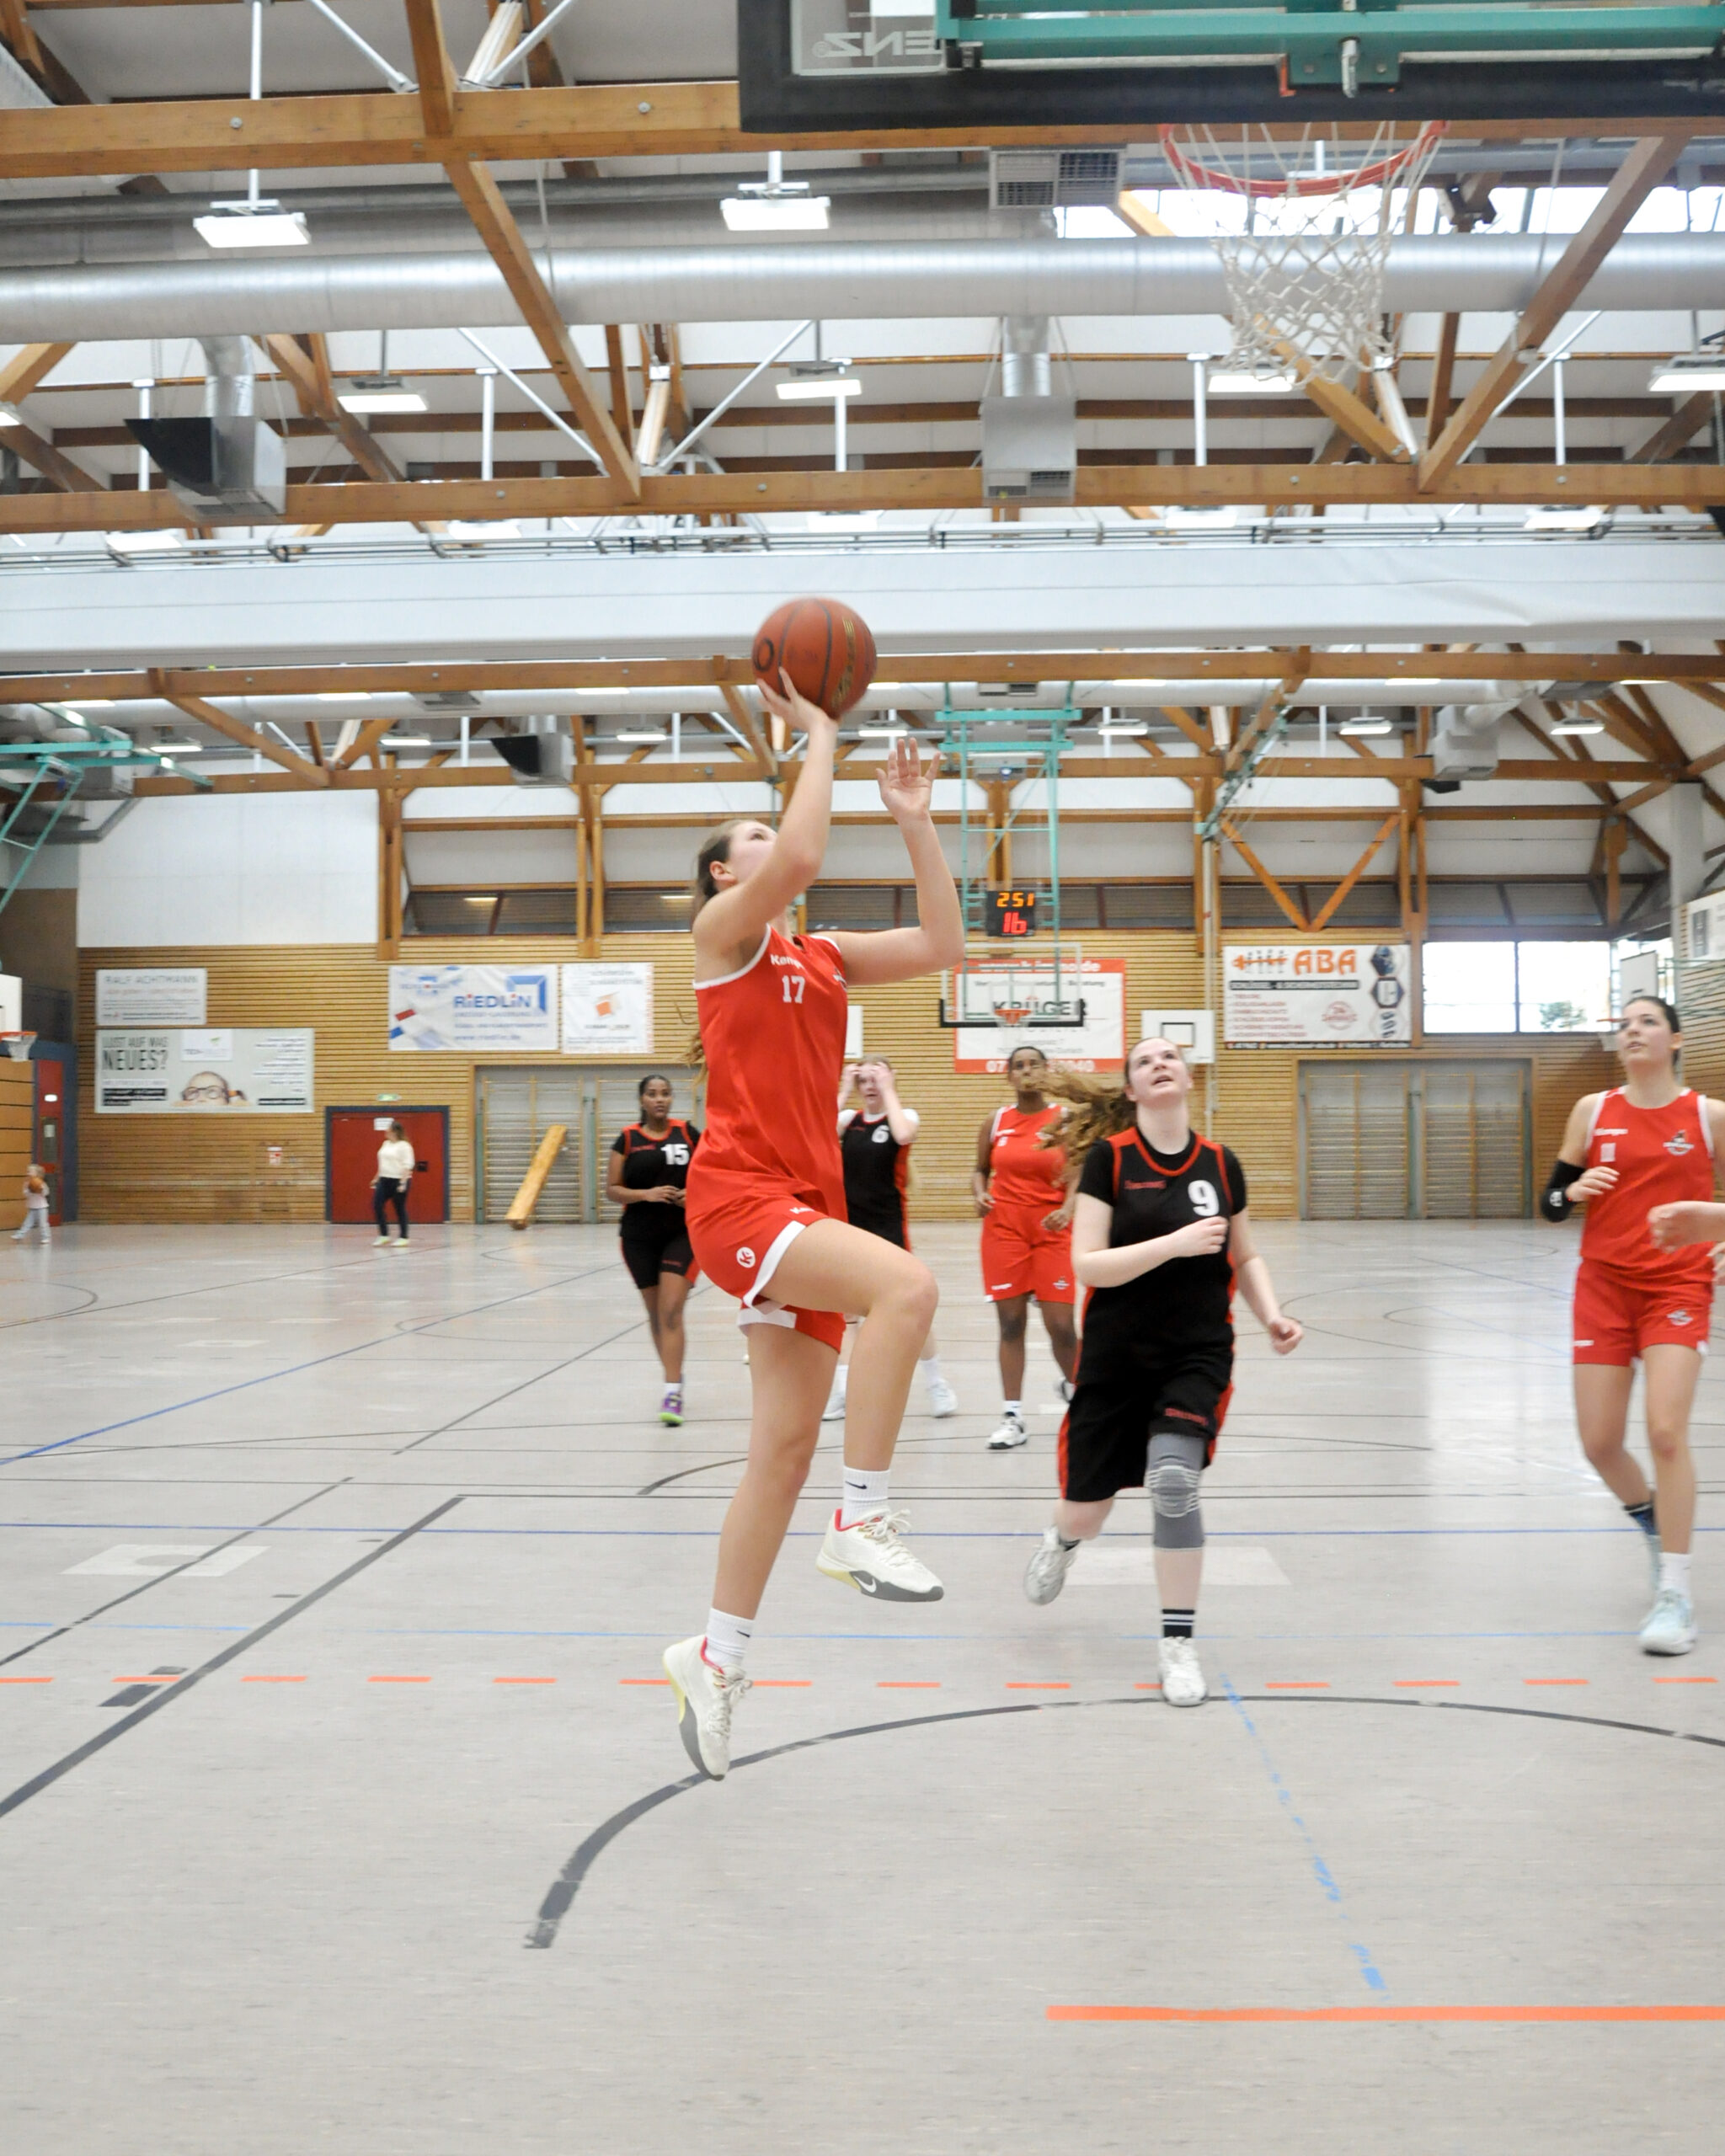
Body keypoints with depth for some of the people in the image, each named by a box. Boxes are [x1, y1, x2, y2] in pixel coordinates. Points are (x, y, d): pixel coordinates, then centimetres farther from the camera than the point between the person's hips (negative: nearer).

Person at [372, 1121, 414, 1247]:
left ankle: (404, 1238, 9)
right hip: (384, 1180, 8)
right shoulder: (386, 1144, 14)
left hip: (398, 1180, -8)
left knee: (400, 1209, 0)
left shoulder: (404, 1146, -10)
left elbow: (407, 1166, -15)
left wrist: (403, 1182, -22)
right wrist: (377, 1178, 19)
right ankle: (383, 1235, 5)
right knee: (377, 1205, -3)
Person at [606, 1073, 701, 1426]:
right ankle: (673, 1376, 30)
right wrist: (646, 1194, -16)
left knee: (671, 1310, -14)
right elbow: (612, 1190, 1)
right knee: (655, 1312, 11)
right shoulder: (627, 1139, 1)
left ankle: (672, 1394, -17)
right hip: (639, 1236, 2)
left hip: (682, 1232, -2)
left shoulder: (687, 1133, 1)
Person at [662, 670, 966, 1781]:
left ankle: (716, 1656, 18)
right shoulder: (722, 931, 1)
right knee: (906, 1285, -31)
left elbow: (941, 947, 13)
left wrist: (916, 820, 11)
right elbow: (802, 856, -18)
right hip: (739, 1196, -7)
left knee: (785, 1449, 6)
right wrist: (818, 738, -6)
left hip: (807, 1206, 7)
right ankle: (864, 1518, -23)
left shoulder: (822, 958, 21)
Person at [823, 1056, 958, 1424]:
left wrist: (888, 1089, -17)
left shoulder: (905, 1115, -1)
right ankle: (841, 1391, 11)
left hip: (887, 1227, -3)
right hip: (847, 1224, 3)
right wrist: (844, 1089, -11)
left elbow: (903, 1135, -26)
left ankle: (936, 1385, 15)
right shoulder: (847, 1118, 6)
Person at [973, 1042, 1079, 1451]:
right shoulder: (996, 1122, 6)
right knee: (1011, 1322, 0)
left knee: (1060, 1322, -4)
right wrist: (981, 1194, -5)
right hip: (1004, 1228, 2)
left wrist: (1066, 1210, -17)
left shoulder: (1065, 1119, 0)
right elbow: (981, 1170, 16)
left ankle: (1072, 1384, 28)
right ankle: (1013, 1417, 6)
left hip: (1053, 1230, -1)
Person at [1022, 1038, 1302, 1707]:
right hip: (1116, 1356, -1)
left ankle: (1179, 1645, -6)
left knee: (1173, 1481, -22)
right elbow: (1088, 1265, -15)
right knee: (1088, 1505, 9)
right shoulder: (1108, 1158, -9)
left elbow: (1246, 1258, 14)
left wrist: (1271, 1314, -4)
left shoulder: (1220, 1164, 1)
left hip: (1197, 1354, 1)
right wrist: (1177, 1242, -25)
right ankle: (1063, 1542, 50)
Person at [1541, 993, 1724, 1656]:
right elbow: (1550, 1203, 6)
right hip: (1603, 1285, 2)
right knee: (1600, 1443, 1)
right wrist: (1573, 1191, -15)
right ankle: (1651, 1521, 34)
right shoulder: (1593, 1110, 4)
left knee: (1666, 1432, -16)